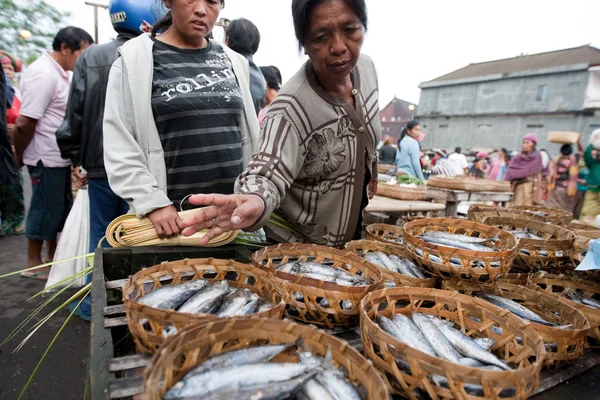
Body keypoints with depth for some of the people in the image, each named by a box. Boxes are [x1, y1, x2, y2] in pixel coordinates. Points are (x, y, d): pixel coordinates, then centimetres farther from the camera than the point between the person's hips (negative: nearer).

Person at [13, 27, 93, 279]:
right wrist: (20, 156, -9)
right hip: (46, 158, -9)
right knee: (45, 208, 3)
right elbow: (23, 123, -21)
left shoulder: (60, 72, 11)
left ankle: (53, 255, 32)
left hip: (59, 157, 9)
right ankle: (34, 263, 19)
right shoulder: (44, 74, -19)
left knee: (59, 207, 17)